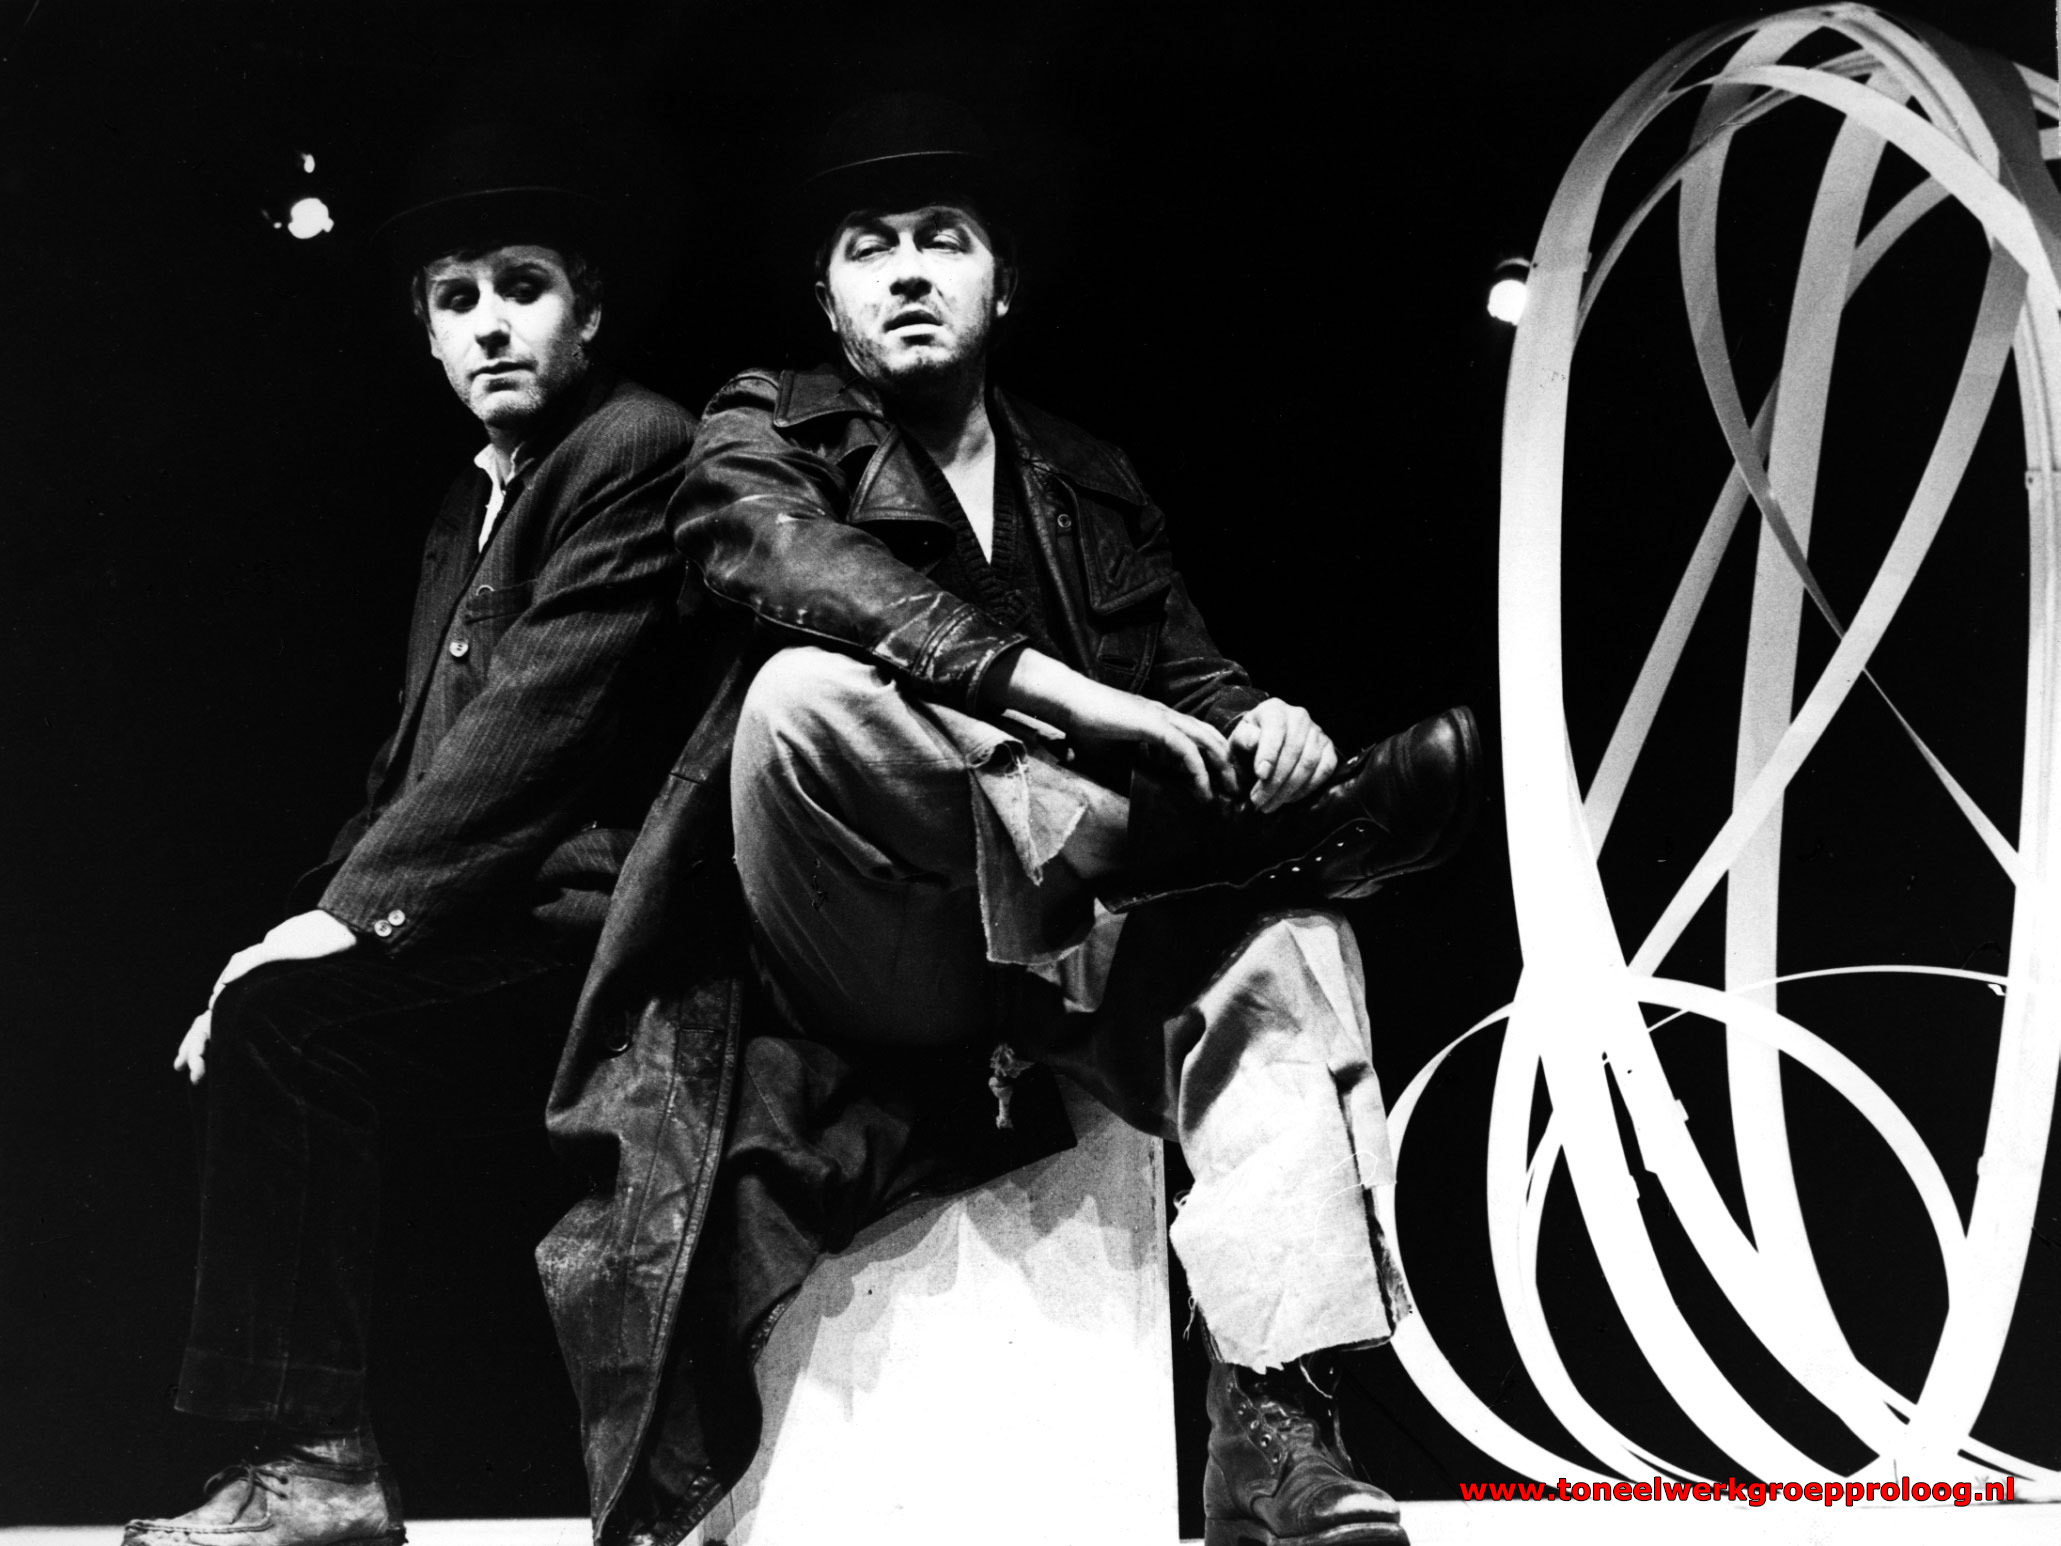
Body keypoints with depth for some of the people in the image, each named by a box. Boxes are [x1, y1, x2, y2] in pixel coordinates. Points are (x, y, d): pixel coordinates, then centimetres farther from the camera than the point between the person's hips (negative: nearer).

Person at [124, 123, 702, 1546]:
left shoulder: (637, 447, -7)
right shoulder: (468, 508, 22)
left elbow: (540, 718, -18)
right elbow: (417, 764, 19)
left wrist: (353, 912, -20)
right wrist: (328, 916, 4)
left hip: (599, 917, -9)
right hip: (522, 944, 9)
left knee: (284, 1007, -19)